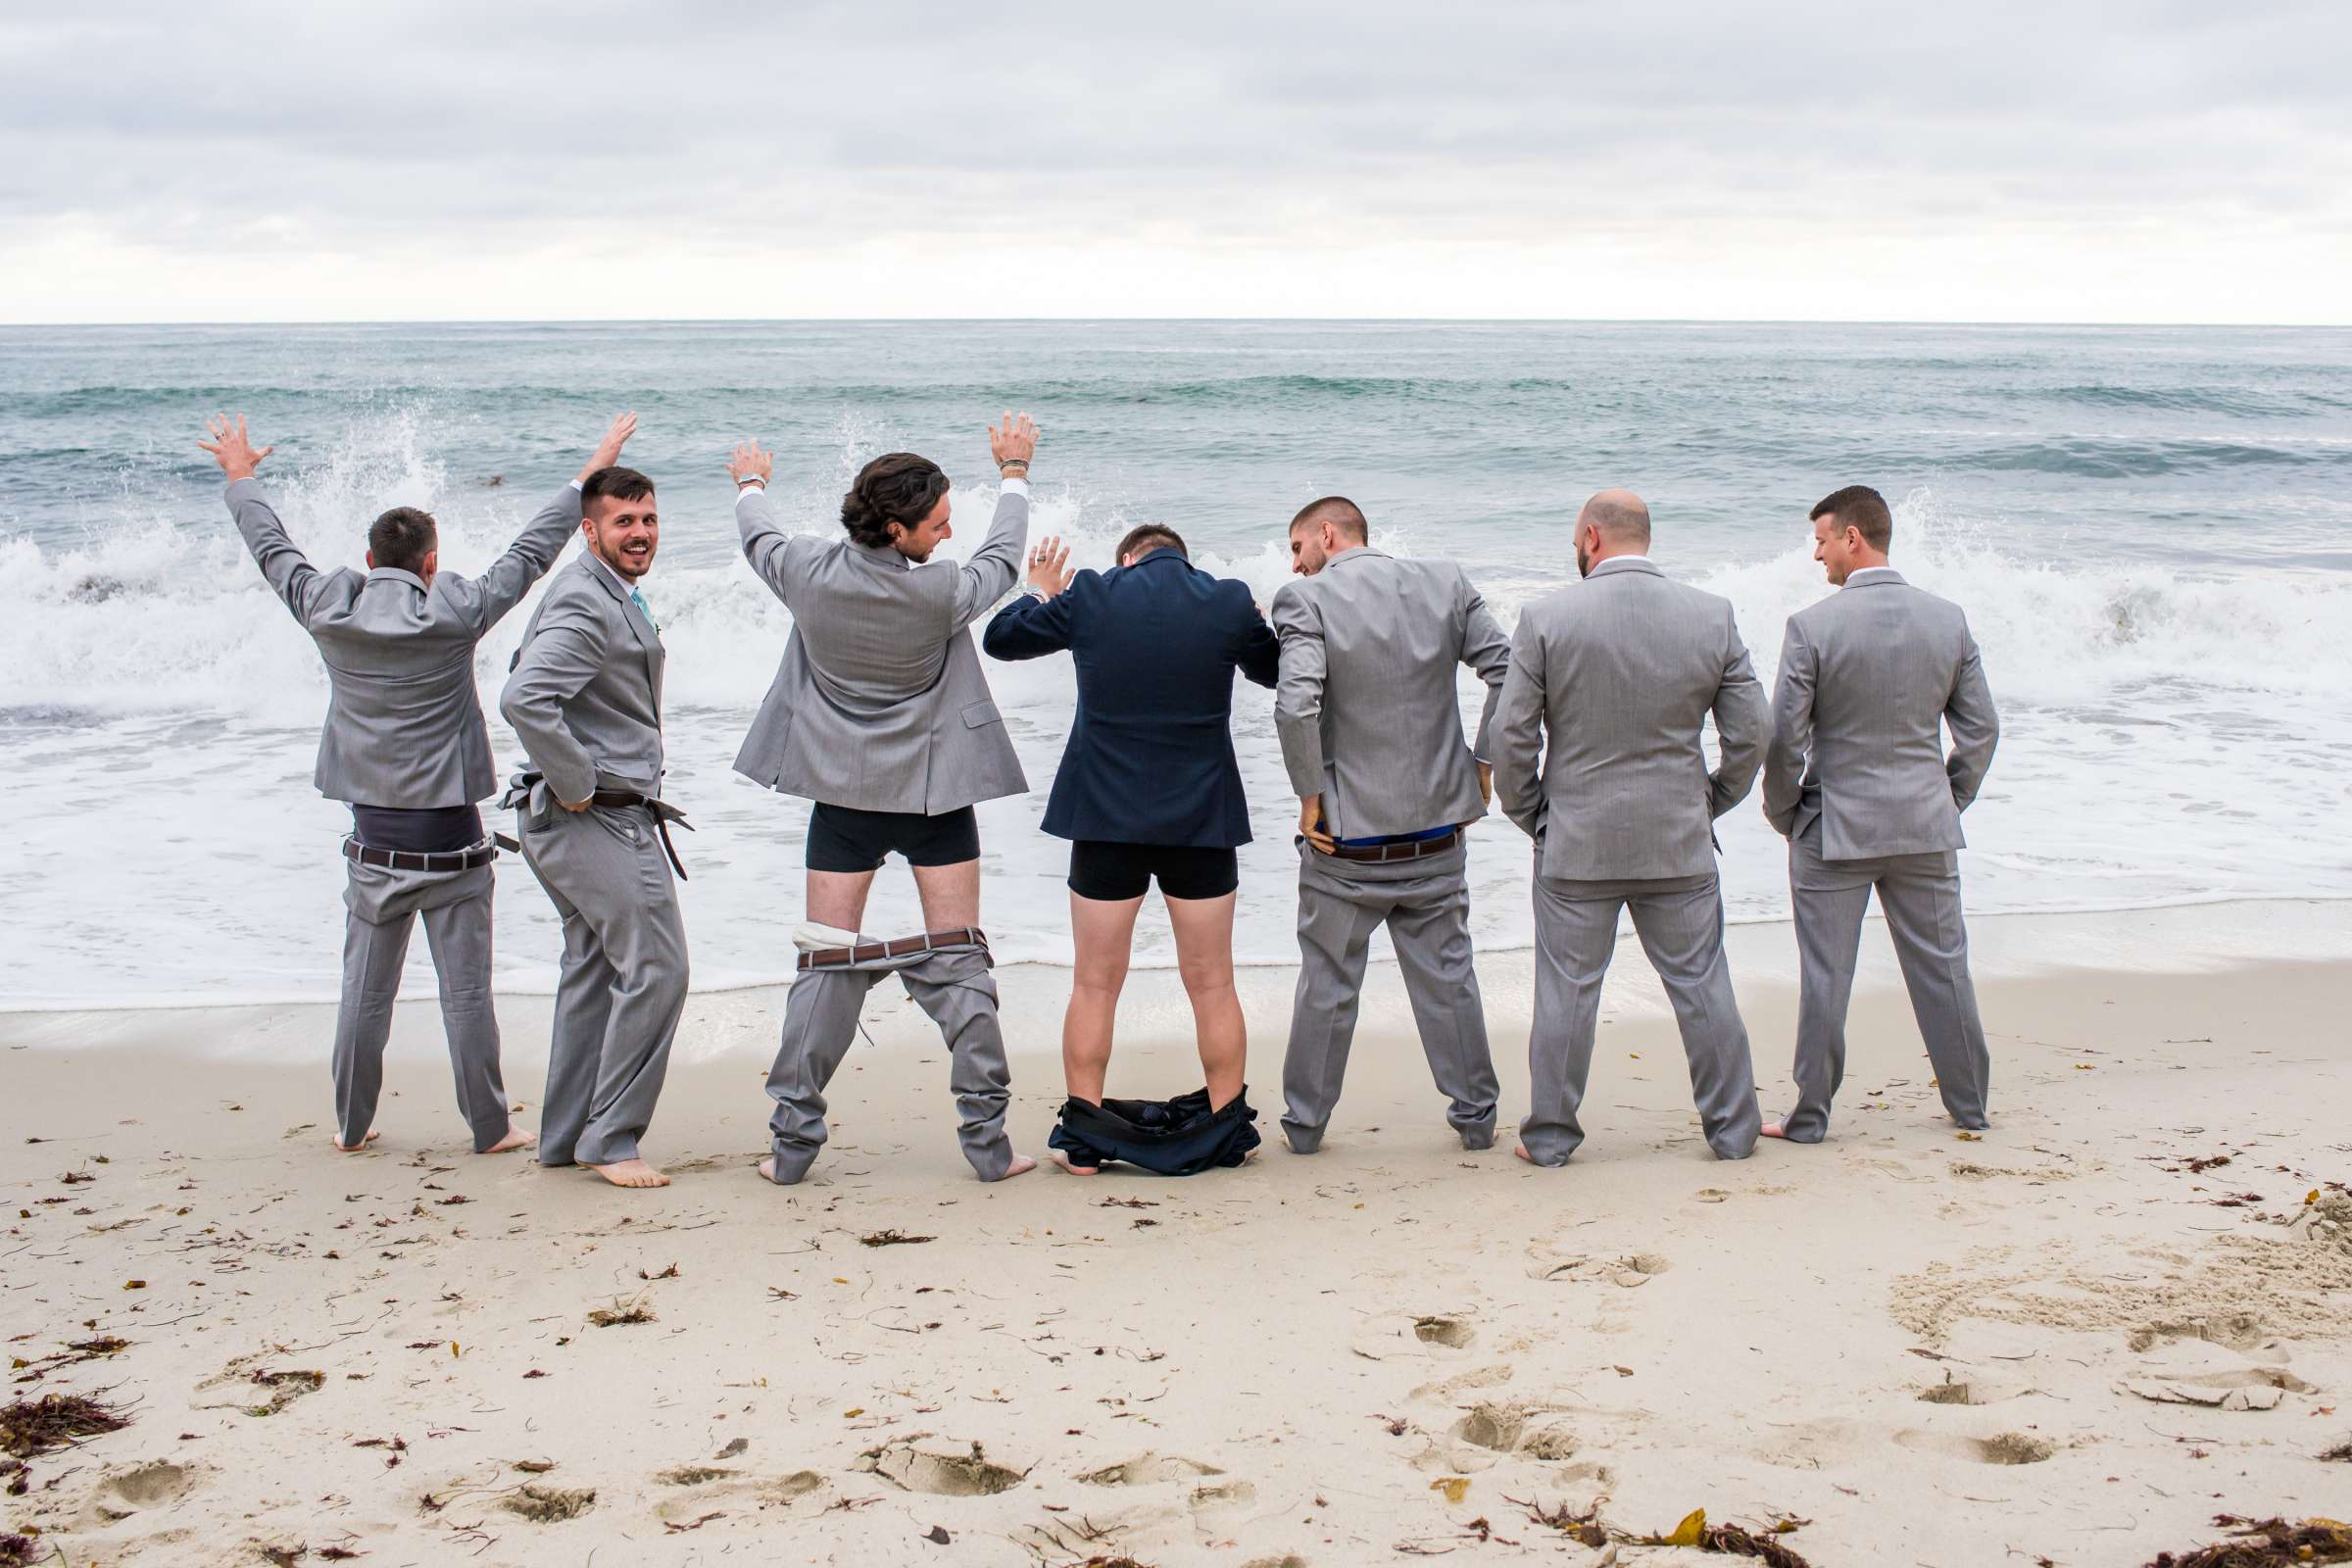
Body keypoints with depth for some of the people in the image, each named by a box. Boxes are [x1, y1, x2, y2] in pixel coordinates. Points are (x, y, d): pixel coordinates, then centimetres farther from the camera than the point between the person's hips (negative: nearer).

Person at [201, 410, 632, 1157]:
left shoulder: (330, 614, -2)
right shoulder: (453, 615, -10)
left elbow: (273, 549, 14)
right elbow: (533, 550, -3)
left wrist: (241, 477, 31)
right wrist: (592, 473, 6)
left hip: (375, 838, 3)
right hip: (448, 839, -3)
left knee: (365, 989, 11)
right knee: (466, 989, 3)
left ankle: (352, 1124, 20)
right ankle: (490, 1128, 10)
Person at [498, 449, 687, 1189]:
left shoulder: (617, 597, 16)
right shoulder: (585, 606, -18)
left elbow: (527, 681, 29)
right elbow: (523, 700, -32)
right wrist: (577, 784, -22)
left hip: (571, 820, 11)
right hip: (599, 820, -11)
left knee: (593, 971, 16)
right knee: (655, 968, -9)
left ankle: (565, 1137, 23)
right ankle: (611, 1139, -2)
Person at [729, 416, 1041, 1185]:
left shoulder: (811, 574, -11)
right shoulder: (940, 594, -17)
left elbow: (761, 538, 12)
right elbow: (1002, 559, 4)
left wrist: (750, 484, 35)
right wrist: (1013, 472, 21)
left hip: (843, 791, 2)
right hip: (934, 791, -2)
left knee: (827, 964, 6)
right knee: (958, 961, 3)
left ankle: (793, 1142, 5)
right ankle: (988, 1141, 3)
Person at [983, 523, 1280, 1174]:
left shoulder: (1089, 597, -4)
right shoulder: (1229, 602, -4)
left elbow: (1000, 638, 11)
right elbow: (1277, 670, 14)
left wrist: (1041, 592, 29)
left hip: (1107, 819, 0)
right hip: (1202, 821, 0)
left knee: (1095, 985, 10)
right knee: (1212, 985, 12)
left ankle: (1084, 1138, 12)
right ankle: (1227, 1130, 17)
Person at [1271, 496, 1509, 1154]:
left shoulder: (1306, 600, -11)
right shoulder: (1445, 583, 2)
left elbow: (1296, 705, -24)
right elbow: (1507, 668, -2)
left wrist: (1310, 796, -12)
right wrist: (1484, 761, 6)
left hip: (1345, 837, -3)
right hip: (1437, 830, 4)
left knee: (1326, 984, 11)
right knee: (1448, 977, 16)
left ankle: (1305, 1123, 22)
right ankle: (1476, 1116, 24)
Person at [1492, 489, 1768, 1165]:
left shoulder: (1547, 618, -8)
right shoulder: (1713, 616, -2)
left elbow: (1513, 735, -7)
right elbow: (1750, 733, 0)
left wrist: (1529, 814, 8)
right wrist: (1710, 803, 14)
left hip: (1576, 840, -2)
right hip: (1681, 843, 2)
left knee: (1567, 990, 7)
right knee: (1701, 983, 11)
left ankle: (1550, 1135, 15)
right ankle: (1732, 1127, 19)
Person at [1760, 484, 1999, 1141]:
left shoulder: (1812, 626, -13)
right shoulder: (1948, 619, -1)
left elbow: (1784, 738, -12)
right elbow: (1981, 729, 3)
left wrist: (1783, 814, 3)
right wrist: (1951, 801, 16)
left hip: (1834, 828, -3)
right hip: (1926, 827, 4)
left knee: (1824, 975, 4)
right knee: (1942, 965, 14)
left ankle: (1810, 1116, 10)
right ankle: (1969, 1103, 23)